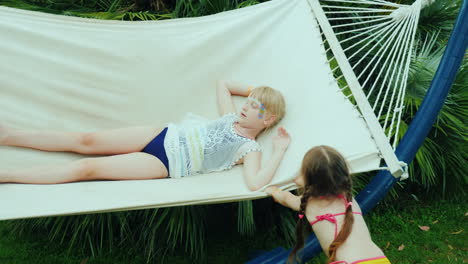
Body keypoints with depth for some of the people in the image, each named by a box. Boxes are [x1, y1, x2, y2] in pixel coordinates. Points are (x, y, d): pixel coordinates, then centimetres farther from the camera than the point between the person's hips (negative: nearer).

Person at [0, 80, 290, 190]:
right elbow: (221, 83, 25)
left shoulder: (250, 149, -8)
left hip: (165, 164, -6)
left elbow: (254, 183, -27)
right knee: (86, 141, -1)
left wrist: (279, 151, -21)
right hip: (162, 135, 6)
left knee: (88, 168, -12)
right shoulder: (232, 118, 11)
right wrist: (255, 90, 18)